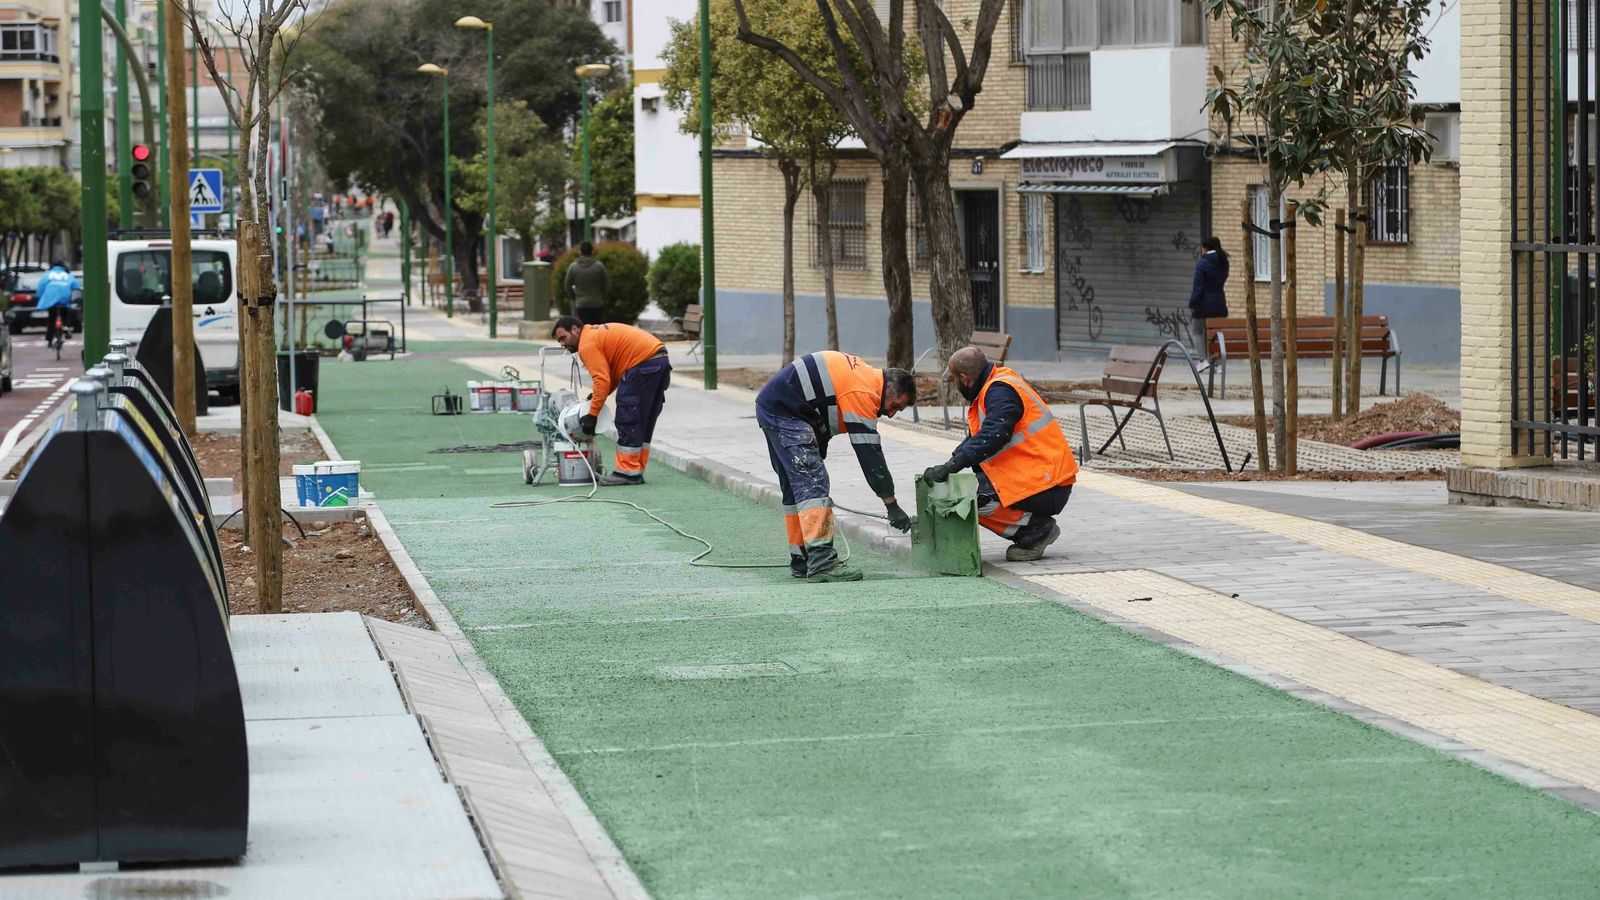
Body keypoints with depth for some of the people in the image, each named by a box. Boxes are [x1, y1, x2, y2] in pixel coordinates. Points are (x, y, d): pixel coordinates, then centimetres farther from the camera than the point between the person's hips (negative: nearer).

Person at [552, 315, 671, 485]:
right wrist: (599, 395, 8)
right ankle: (637, 471, 19)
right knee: (644, 421, 14)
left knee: (627, 420, -6)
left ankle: (627, 472, -7)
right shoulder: (597, 333, 23)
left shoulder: (587, 344, -7)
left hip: (643, 364, -10)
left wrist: (592, 415, -12)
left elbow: (602, 380, -15)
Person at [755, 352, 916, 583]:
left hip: (770, 405, 11)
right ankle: (821, 562, -25)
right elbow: (869, 454, -19)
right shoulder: (862, 393, -19)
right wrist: (892, 505, -15)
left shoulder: (863, 374, 11)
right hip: (783, 412, -11)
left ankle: (801, 560, 19)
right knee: (813, 483, -17)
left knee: (795, 487, 14)